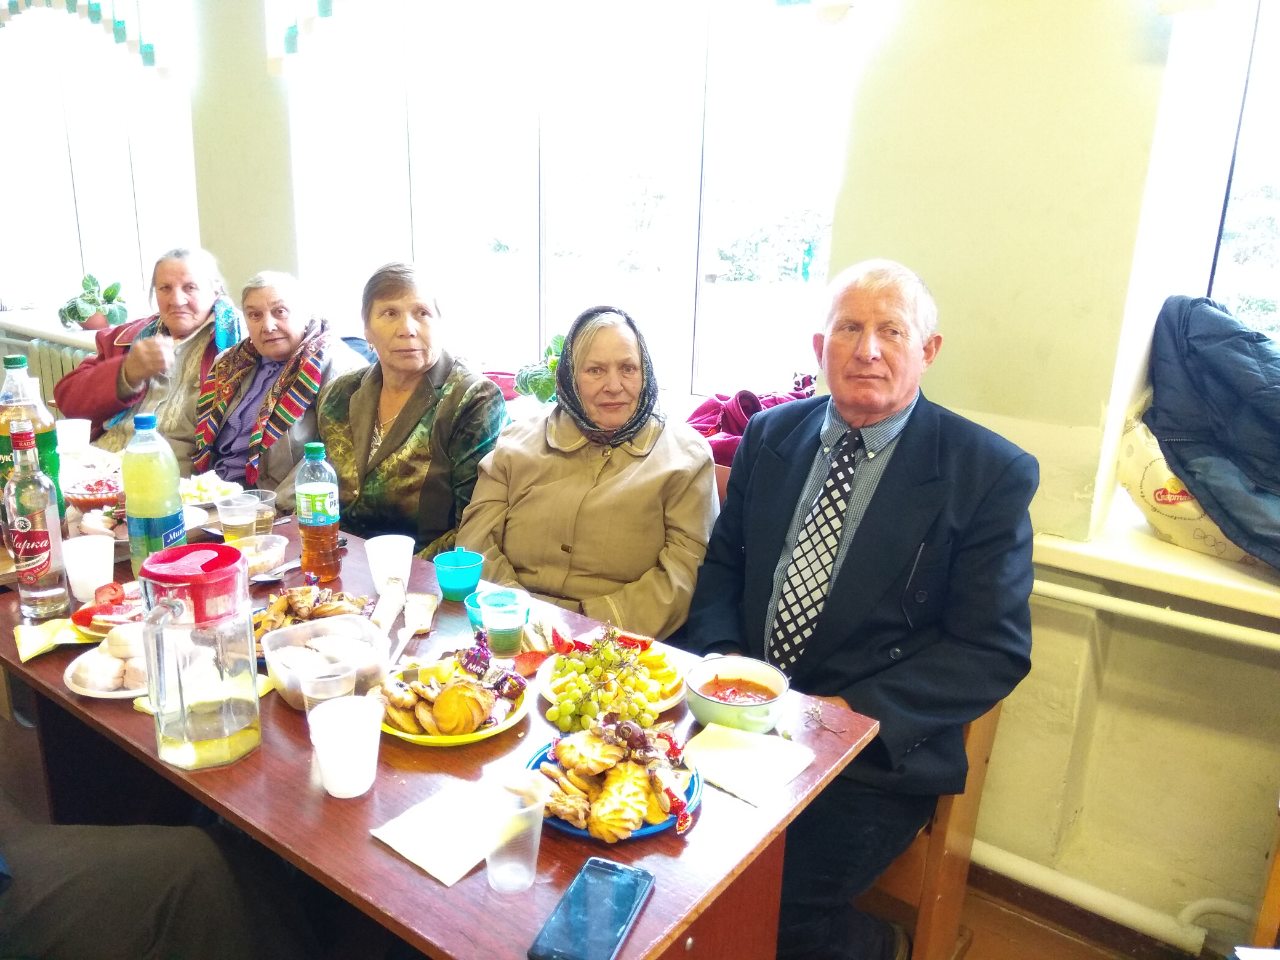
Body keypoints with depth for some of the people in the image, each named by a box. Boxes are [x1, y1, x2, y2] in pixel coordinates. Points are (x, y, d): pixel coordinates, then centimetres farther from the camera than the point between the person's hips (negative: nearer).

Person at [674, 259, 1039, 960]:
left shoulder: (992, 474, -7)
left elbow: (993, 649, -9)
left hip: (874, 752, -4)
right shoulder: (771, 435, 7)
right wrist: (720, 656, -8)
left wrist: (855, 712, -19)